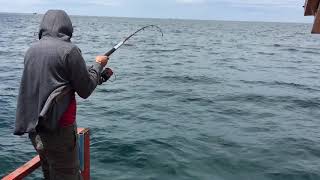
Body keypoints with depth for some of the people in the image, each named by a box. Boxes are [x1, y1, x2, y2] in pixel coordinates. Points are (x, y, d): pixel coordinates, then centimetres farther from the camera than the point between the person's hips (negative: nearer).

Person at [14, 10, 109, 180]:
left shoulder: (31, 50, 7)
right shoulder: (69, 50, -13)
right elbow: (85, 90, -8)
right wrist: (98, 64, 6)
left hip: (34, 126, 7)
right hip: (58, 129, -7)